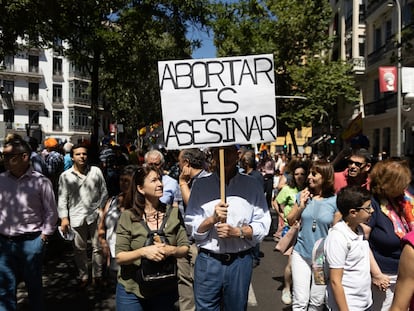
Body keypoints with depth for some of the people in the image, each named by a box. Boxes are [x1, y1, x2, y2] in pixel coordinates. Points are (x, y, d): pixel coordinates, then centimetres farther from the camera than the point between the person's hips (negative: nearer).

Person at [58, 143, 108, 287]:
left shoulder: (96, 171, 3)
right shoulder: (65, 176, 2)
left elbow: (104, 192, 7)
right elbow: (62, 198, 3)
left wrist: (101, 208, -1)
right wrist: (64, 217, -3)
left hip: (95, 215, 0)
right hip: (76, 217, 0)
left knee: (97, 247, 9)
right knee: (79, 249, 10)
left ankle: (97, 275, 25)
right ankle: (83, 276, 26)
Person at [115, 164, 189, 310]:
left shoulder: (173, 213, -2)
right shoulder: (128, 216, -9)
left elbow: (185, 248, 0)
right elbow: (119, 257, -10)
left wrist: (172, 250, -21)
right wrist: (143, 251, -27)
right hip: (132, 291, -2)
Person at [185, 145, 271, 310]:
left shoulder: (252, 186, 2)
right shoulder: (200, 185, 2)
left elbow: (262, 225, -2)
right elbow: (191, 227, -2)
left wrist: (237, 231, -16)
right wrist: (212, 218, -19)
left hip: (240, 261, 1)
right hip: (207, 261, 0)